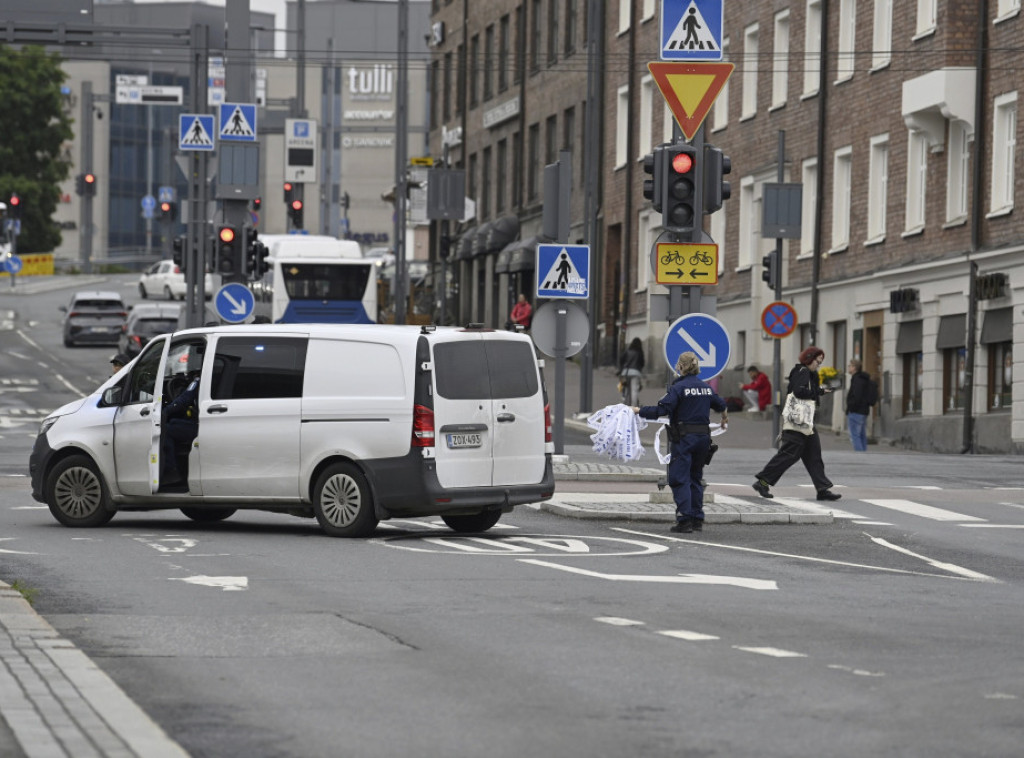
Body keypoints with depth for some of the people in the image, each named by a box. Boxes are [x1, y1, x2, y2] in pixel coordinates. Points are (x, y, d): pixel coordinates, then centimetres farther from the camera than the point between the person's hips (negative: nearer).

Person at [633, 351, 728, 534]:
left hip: (684, 438, -7)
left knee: (679, 479, -3)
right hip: (703, 436, 7)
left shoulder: (679, 388, -11)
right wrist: (724, 416, 48)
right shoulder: (705, 387, 9)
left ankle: (685, 520, -9)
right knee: (696, 478, 16)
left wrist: (640, 411, -8)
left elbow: (662, 409, -19)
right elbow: (720, 404, 26)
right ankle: (698, 519, 16)